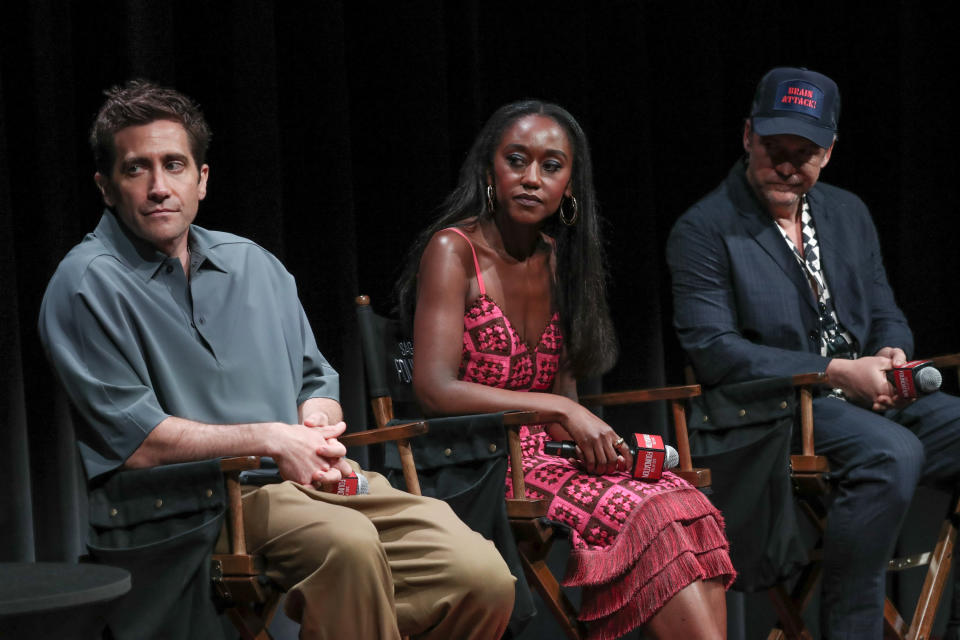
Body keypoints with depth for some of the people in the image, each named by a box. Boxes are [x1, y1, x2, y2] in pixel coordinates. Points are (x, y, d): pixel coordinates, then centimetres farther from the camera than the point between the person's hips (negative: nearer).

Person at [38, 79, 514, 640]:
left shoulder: (253, 264, 20)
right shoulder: (88, 284, -2)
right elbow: (136, 441, -10)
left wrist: (318, 426, 1)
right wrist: (270, 439, -8)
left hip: (301, 474, 6)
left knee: (482, 577, -18)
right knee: (347, 541, -38)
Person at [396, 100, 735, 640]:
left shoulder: (557, 260, 14)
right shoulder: (453, 251, -7)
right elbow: (436, 390, -17)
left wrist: (593, 436, -6)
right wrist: (559, 410, -20)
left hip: (548, 453, 6)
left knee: (686, 506, -23)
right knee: (649, 518, -28)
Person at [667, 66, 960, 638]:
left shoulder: (849, 213, 18)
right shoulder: (704, 230, -2)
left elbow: (885, 316, 21)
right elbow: (713, 351, -12)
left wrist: (891, 357, -6)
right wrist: (837, 373, -18)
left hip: (868, 401, 7)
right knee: (891, 453, -34)